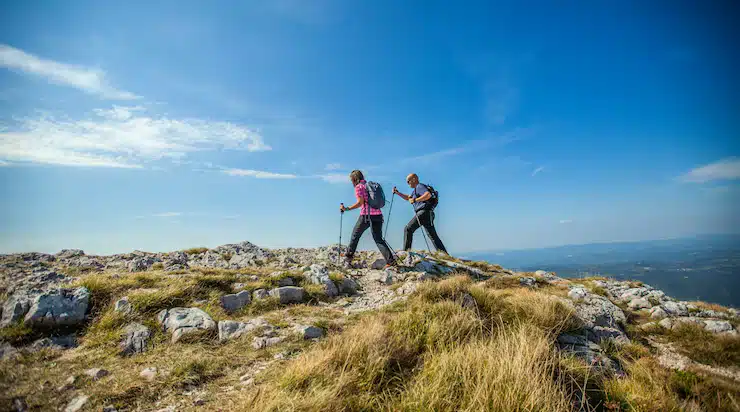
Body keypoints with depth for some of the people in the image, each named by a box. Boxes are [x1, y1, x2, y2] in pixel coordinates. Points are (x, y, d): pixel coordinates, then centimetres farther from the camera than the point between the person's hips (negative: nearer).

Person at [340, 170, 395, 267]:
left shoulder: (358, 187, -2)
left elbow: (360, 202, -12)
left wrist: (347, 209, -7)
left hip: (366, 215, -6)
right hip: (378, 215, 6)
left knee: (355, 235, 12)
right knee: (378, 239, 6)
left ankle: (348, 258, 21)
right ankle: (390, 259, -9)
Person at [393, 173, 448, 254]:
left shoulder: (420, 186, -4)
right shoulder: (416, 189, 27)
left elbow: (428, 195, -23)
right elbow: (408, 198, 37)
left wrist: (415, 200, -21)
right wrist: (397, 193, 26)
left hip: (423, 212, -10)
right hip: (427, 214, 10)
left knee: (408, 229, -8)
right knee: (433, 236, 8)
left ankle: (405, 251, -8)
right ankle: (445, 254, 6)